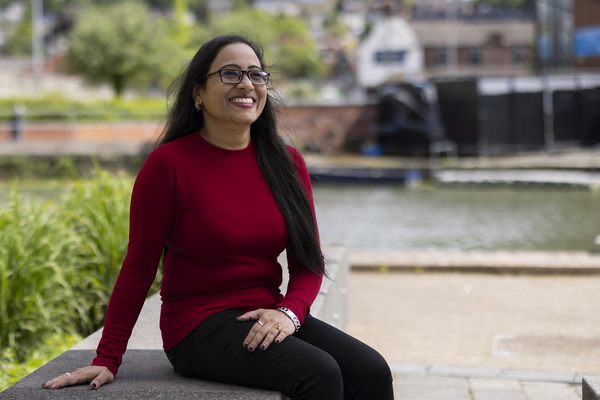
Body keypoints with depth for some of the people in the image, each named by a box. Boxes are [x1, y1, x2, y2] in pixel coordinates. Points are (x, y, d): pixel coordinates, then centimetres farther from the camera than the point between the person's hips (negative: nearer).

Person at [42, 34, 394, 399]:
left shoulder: (287, 163, 6)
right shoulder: (169, 163, -8)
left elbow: (308, 264, 8)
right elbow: (138, 268, -4)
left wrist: (289, 312, -12)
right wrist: (107, 359, -4)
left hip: (267, 319, 5)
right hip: (199, 325, -5)